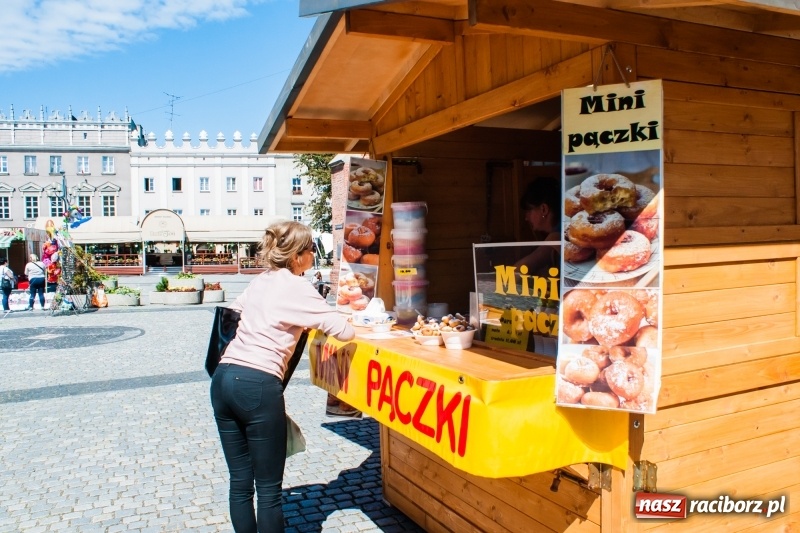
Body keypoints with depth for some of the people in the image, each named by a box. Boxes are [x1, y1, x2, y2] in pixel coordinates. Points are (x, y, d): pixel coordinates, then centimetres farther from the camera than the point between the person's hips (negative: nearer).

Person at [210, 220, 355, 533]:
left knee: (240, 481, 15)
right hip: (257, 385, -7)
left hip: (224, 378, 8)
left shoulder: (260, 281, 17)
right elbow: (344, 333, -6)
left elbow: (234, 311, 35)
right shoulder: (298, 288, -4)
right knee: (269, 488, 4)